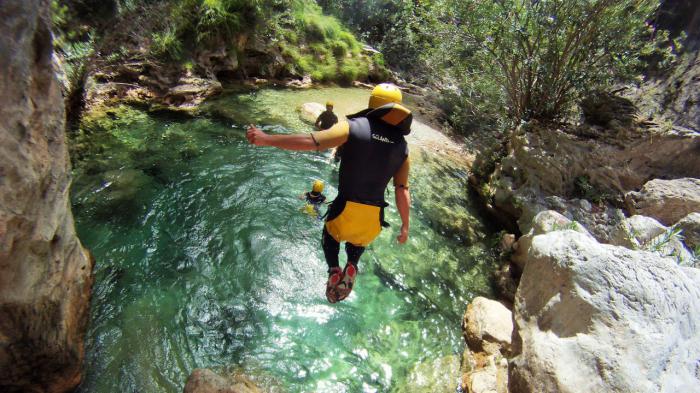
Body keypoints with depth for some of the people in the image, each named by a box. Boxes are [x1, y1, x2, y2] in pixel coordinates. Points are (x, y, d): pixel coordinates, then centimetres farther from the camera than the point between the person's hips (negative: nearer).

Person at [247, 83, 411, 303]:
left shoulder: (353, 127, -9)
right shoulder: (402, 146, 2)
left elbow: (311, 142, -19)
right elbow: (402, 191, -1)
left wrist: (267, 139, -14)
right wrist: (405, 226, 8)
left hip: (346, 207, -3)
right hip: (374, 215, 3)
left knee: (331, 236, 29)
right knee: (358, 241, 33)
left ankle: (333, 270, 7)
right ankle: (352, 267, 7)